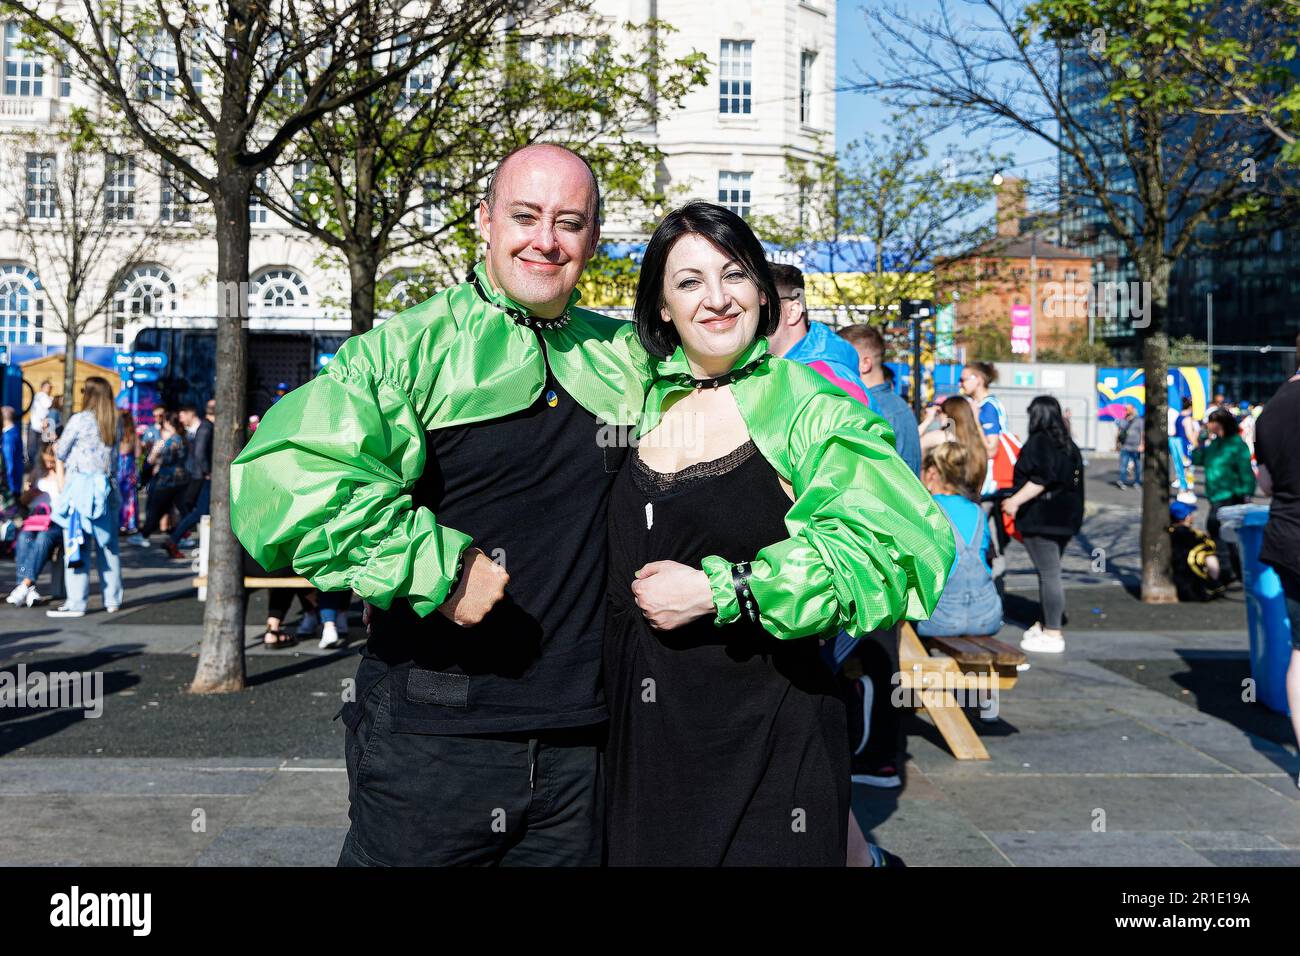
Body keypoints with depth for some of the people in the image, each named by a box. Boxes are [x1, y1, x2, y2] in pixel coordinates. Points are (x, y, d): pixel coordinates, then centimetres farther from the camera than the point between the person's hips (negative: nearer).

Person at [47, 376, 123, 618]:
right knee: (108, 544, 11)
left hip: (80, 485, -5)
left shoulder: (79, 420, -8)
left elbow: (61, 453, 1)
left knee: (76, 544, -2)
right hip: (105, 487, 5)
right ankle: (112, 599, 17)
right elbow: (109, 453, 11)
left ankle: (76, 604, -3)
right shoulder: (114, 424, 6)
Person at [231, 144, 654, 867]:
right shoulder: (410, 348, -6)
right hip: (431, 740, -4)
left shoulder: (626, 360, 10)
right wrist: (439, 569, -21)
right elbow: (279, 479, -19)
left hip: (581, 744, 4)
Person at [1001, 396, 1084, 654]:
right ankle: (1048, 625, 25)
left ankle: (1053, 635, -5)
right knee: (1050, 573, 17)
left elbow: (1042, 479, -22)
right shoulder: (1069, 444, 15)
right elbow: (1072, 481, 18)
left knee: (1048, 574, -7)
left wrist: (1015, 501, -18)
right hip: (1065, 517, 9)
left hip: (1041, 518, -9)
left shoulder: (1039, 442, -12)